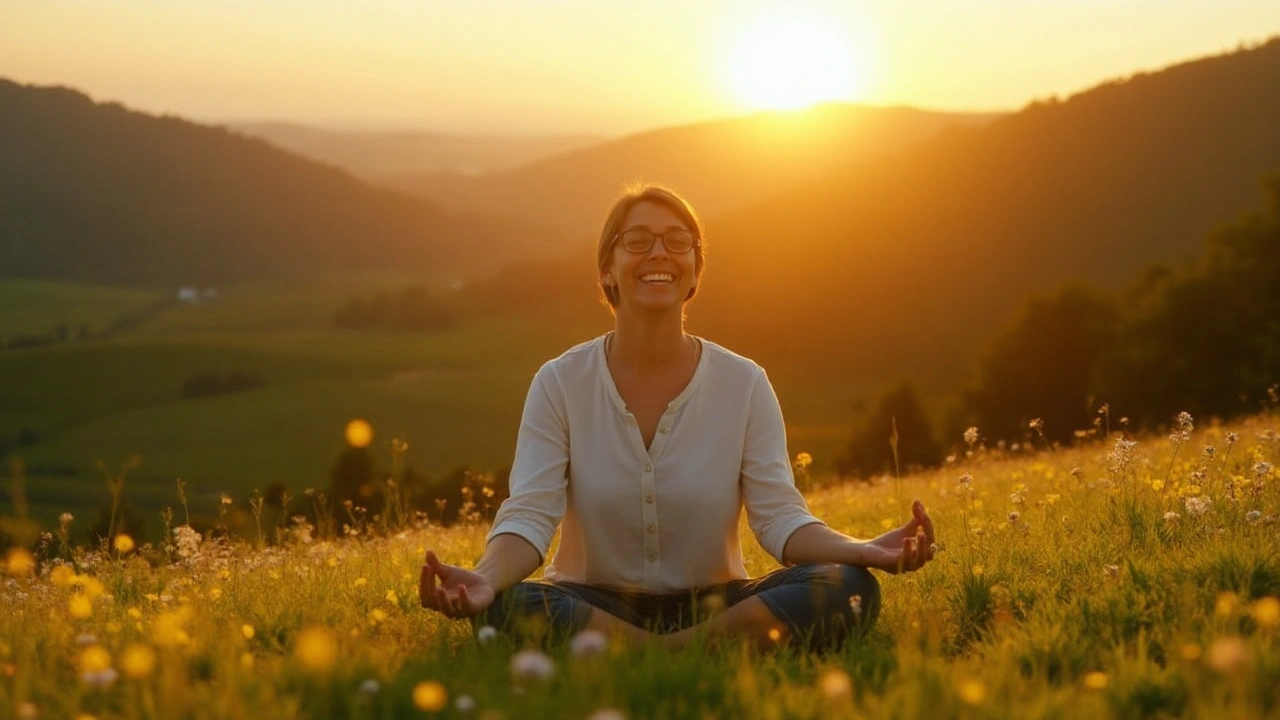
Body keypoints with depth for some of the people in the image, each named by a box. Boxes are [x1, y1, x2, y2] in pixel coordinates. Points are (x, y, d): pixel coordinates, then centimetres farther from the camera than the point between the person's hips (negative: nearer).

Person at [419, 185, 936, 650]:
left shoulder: (744, 384, 0)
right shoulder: (560, 383, -3)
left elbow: (779, 517, -7)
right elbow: (528, 516, -13)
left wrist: (864, 551, -29)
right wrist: (484, 578, -37)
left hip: (712, 606, 2)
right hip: (592, 604, -1)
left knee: (850, 590, -25)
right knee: (503, 607, -34)